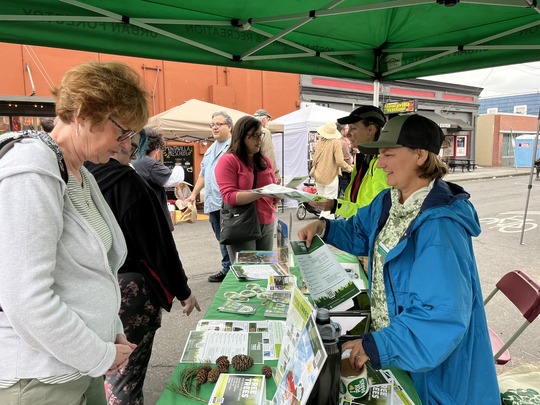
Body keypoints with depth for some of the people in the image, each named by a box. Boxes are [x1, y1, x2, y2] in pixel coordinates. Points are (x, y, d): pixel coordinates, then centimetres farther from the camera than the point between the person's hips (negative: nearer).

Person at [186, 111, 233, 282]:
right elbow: (203, 174, 27)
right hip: (212, 203, 8)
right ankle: (227, 270, 25)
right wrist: (194, 194, 24)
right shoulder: (210, 149, 21)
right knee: (222, 240, 15)